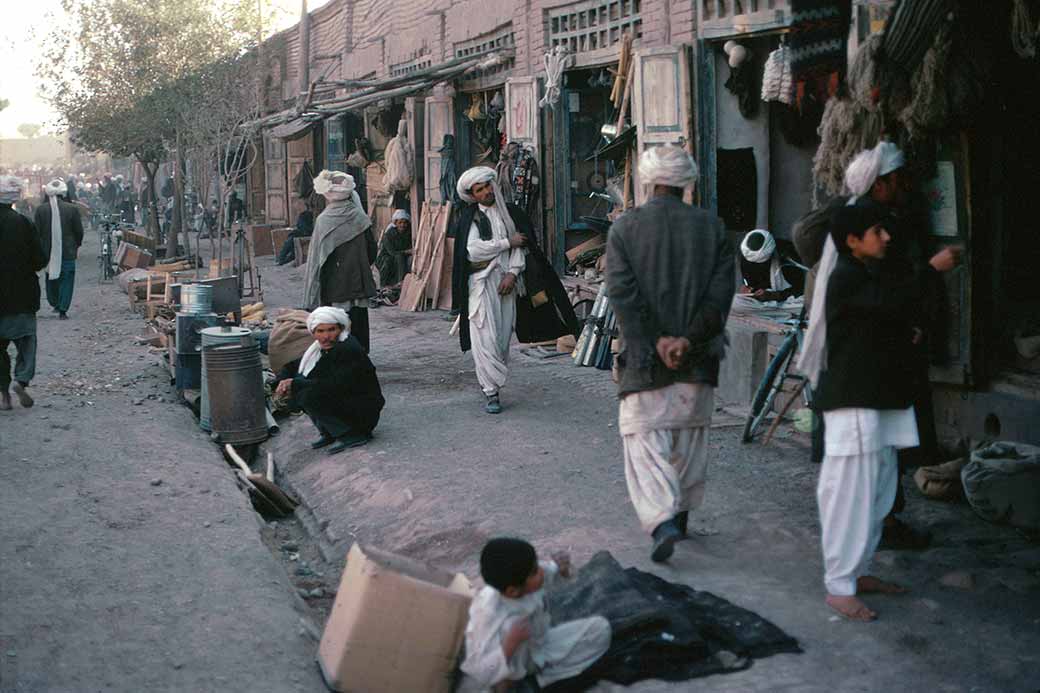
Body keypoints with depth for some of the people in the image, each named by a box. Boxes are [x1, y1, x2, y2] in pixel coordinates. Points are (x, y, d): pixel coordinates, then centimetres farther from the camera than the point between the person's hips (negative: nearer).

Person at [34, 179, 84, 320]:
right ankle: (62, 310, 0)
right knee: (66, 280, 5)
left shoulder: (40, 210, -6)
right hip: (68, 252, -2)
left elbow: (36, 232, -3)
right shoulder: (72, 209, -8)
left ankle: (54, 303, 33)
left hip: (48, 251, 2)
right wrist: (77, 245, 14)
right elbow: (79, 231, -3)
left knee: (51, 279, 20)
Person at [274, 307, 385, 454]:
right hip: (341, 402, 9)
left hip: (364, 413, -9)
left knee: (309, 396, -25)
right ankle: (329, 433, 5)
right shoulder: (321, 348, 5)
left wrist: (295, 384, -22)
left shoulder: (349, 350, -22)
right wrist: (284, 382, -10)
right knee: (299, 391, -2)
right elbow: (292, 366, 15)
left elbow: (335, 385, -30)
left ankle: (353, 435, -12)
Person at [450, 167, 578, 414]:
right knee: (486, 337, -10)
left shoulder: (511, 213, 11)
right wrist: (507, 242, -7)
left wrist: (513, 273, -11)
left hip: (507, 282, 3)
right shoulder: (469, 218, 2)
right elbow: (473, 250, -12)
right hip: (481, 282, -3)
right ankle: (491, 392, -9)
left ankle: (492, 381, 18)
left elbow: (522, 246, 4)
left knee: (504, 336, 5)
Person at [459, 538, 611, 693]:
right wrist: (510, 645, -51)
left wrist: (556, 567, -12)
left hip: (538, 648, 7)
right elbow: (479, 672, -40)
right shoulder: (488, 615, -38)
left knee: (600, 628, -5)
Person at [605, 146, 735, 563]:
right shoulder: (713, 227, 2)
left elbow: (623, 293, -12)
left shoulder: (625, 227, -3)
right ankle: (681, 512, 30)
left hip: (645, 360, -3)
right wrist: (688, 339, -12)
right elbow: (720, 293, -7)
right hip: (698, 358, 3)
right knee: (690, 437, 18)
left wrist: (656, 342, -12)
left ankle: (662, 520, -18)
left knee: (645, 441, -1)